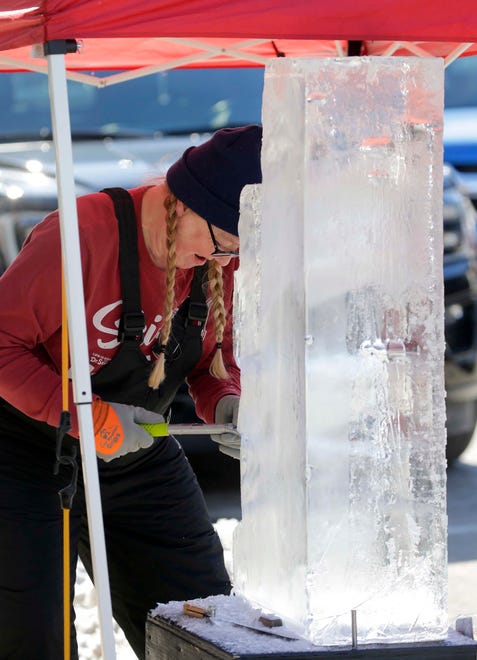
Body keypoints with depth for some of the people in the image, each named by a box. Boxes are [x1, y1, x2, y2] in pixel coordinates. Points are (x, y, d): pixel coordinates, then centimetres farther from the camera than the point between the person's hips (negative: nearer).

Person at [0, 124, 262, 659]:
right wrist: (90, 418, -28)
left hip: (138, 460, 6)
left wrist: (225, 404, -13)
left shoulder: (222, 260, -6)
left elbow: (218, 359, 10)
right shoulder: (86, 233, -27)